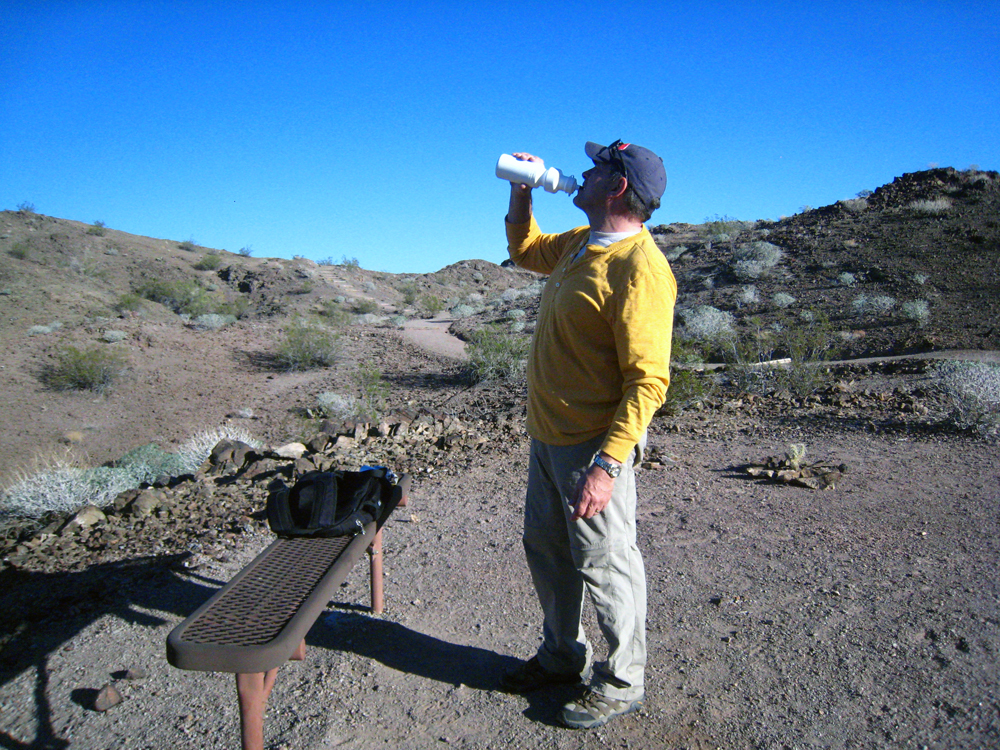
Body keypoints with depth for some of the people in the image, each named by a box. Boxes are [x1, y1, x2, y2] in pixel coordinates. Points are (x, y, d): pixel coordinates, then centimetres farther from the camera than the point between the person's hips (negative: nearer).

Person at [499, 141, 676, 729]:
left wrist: (607, 464, -29)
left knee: (604, 565, 6)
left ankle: (622, 684, 28)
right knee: (546, 549, 21)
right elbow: (524, 249, 31)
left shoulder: (639, 267, -20)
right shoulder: (578, 243, 9)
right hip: (548, 437, 9)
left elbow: (648, 380, -25)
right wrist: (522, 191, 17)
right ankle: (562, 655, 42)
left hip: (592, 447, -9)